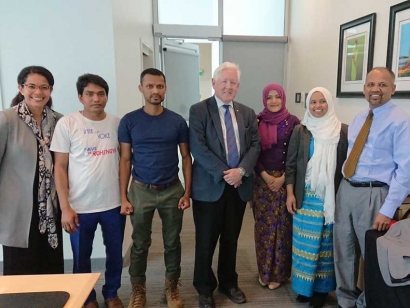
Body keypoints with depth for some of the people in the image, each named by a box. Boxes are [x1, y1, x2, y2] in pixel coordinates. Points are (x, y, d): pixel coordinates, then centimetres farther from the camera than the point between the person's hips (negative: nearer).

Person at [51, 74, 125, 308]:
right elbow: (60, 167, -5)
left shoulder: (118, 123, 1)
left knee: (115, 254, 15)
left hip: (114, 204, 2)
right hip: (80, 207, -2)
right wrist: (65, 207, -10)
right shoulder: (67, 124, -6)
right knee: (81, 257, 14)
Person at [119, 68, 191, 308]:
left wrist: (187, 192, -3)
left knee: (172, 242, 13)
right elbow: (125, 160, -2)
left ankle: (172, 286, 34)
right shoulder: (129, 121, -4)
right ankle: (138, 289, 33)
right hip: (141, 191, -1)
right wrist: (123, 197, -5)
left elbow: (186, 157, 2)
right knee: (140, 244, 12)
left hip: (172, 190, 1)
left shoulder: (177, 121, -2)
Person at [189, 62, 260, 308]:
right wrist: (223, 174, -17)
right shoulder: (199, 111, -4)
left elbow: (255, 145, 4)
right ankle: (205, 287, 28)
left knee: (231, 239, 16)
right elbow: (198, 148, -13)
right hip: (210, 186, -4)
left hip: (239, 185, 4)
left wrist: (241, 170, -12)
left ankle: (229, 283, 36)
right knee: (206, 241, 8)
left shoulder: (247, 113, 10)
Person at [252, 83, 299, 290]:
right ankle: (264, 271, 24)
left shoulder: (293, 122, -2)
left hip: (285, 180, -1)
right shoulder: (257, 122, 3)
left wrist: (283, 178, -10)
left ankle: (279, 272, 20)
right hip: (262, 180, 2)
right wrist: (265, 175, -8)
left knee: (282, 225, 4)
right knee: (263, 225, 8)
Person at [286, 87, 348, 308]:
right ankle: (304, 286, 22)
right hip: (306, 196, 1)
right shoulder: (300, 130, 2)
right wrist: (290, 193, -3)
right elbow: (291, 163, 2)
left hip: (332, 197, 0)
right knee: (305, 242, 7)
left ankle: (321, 288, 23)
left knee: (326, 243, 8)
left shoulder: (343, 131, 0)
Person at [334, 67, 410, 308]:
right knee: (344, 251, 15)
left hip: (374, 195, -6)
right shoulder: (359, 119, 12)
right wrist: (344, 188, 10)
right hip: (346, 190, 7)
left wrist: (387, 209, -18)